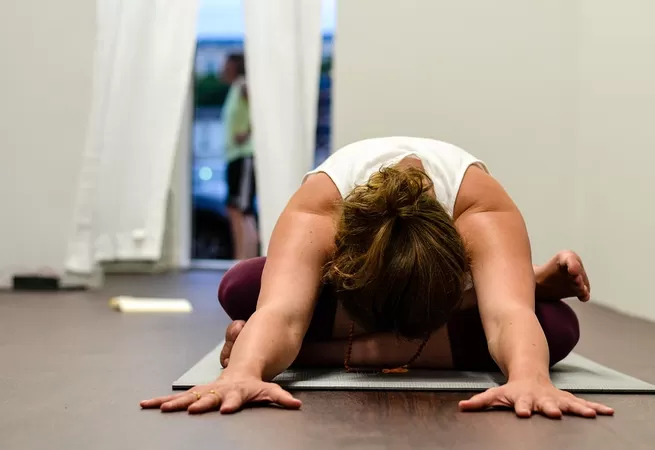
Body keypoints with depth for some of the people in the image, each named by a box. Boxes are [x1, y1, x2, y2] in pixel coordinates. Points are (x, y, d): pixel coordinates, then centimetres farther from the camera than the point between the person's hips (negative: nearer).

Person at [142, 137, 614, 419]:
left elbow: (509, 313, -56)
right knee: (241, 288, -31)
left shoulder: (483, 207, -42)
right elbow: (280, 310, -56)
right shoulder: (316, 210, -42)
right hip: (351, 283, 1)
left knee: (559, 326, -31)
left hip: (457, 288, 0)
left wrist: (530, 378, -77)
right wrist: (243, 372, -77)